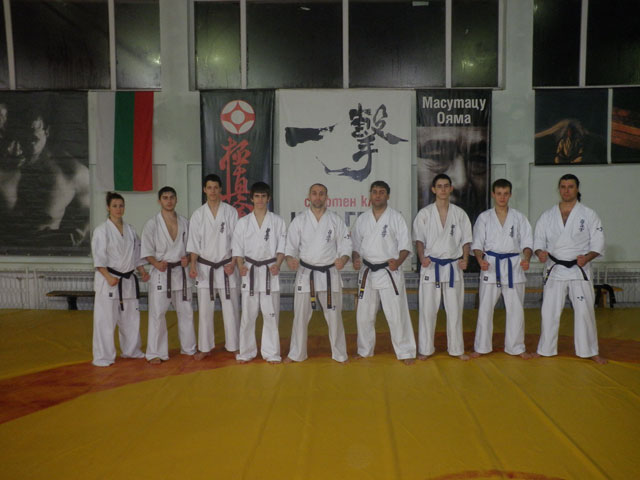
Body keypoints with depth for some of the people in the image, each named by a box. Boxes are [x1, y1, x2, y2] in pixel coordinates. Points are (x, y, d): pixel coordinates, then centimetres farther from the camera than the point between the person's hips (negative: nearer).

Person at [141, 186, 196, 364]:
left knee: (186, 311, 11)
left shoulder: (185, 222, 8)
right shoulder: (152, 224, -3)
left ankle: (189, 348, 26)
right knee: (157, 313, -5)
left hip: (181, 272, 4)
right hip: (161, 273, -4)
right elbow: (147, 251, -4)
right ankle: (155, 353, 6)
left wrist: (188, 259, -6)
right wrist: (157, 263, -21)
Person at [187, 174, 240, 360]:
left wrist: (233, 263, -10)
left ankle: (234, 346, 15)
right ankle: (205, 347, 20)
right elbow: (194, 243, 3)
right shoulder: (198, 215, 3)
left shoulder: (230, 212, -1)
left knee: (231, 308, 1)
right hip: (205, 267, 2)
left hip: (226, 266, -1)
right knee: (204, 310, 8)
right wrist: (193, 265, -8)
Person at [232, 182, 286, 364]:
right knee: (248, 314, 4)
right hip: (250, 271, 1)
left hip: (270, 271, -1)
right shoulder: (243, 222, 6)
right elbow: (237, 248, 6)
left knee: (271, 313, 2)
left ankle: (271, 352, 14)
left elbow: (282, 247, 2)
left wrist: (277, 264, -13)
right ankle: (246, 352, 18)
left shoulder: (277, 221, 4)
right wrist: (241, 266, -10)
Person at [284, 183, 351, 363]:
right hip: (305, 273, 0)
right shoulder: (299, 220, 2)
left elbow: (345, 244, 2)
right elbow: (290, 245, 0)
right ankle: (296, 353, 22)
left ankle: (340, 353, 21)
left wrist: (343, 259, -18)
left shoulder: (336, 220, 2)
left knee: (334, 315, 6)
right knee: (300, 315, 6)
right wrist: (290, 259, -20)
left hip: (329, 273, 0)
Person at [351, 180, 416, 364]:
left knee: (397, 314, -5)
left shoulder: (395, 217, -3)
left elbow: (405, 244, -5)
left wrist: (398, 261, -22)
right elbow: (355, 244, 12)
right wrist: (355, 259, -7)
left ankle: (405, 352, 9)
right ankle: (365, 350, 28)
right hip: (368, 272, 4)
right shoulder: (362, 219, 8)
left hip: (390, 271, -4)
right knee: (364, 314, 11)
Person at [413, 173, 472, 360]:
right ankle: (425, 349, 14)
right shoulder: (424, 213, 0)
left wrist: (465, 259, -6)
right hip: (431, 266, -1)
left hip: (453, 266, 2)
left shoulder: (459, 214, 5)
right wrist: (422, 258, -15)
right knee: (427, 309, 2)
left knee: (455, 309, 7)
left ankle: (456, 349, 20)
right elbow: (419, 239, 1)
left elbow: (465, 239, 9)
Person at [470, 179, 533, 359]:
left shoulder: (519, 218, 7)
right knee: (485, 308, 2)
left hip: (514, 266, 1)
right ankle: (481, 347, 13)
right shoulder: (484, 217, 4)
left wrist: (526, 258, -15)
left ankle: (516, 347, 19)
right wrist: (480, 260, -16)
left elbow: (527, 243, 4)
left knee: (516, 308, 5)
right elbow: (477, 244, 2)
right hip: (491, 266, -1)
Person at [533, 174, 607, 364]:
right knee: (549, 310, 5)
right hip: (554, 269, 2)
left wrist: (587, 257, -18)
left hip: (579, 270, -1)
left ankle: (589, 351, 16)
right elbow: (538, 240, 7)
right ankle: (546, 349, 19)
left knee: (585, 311, 1)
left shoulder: (588, 215, 1)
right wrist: (540, 253, -15)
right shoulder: (547, 216, 6)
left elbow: (598, 243, 0)